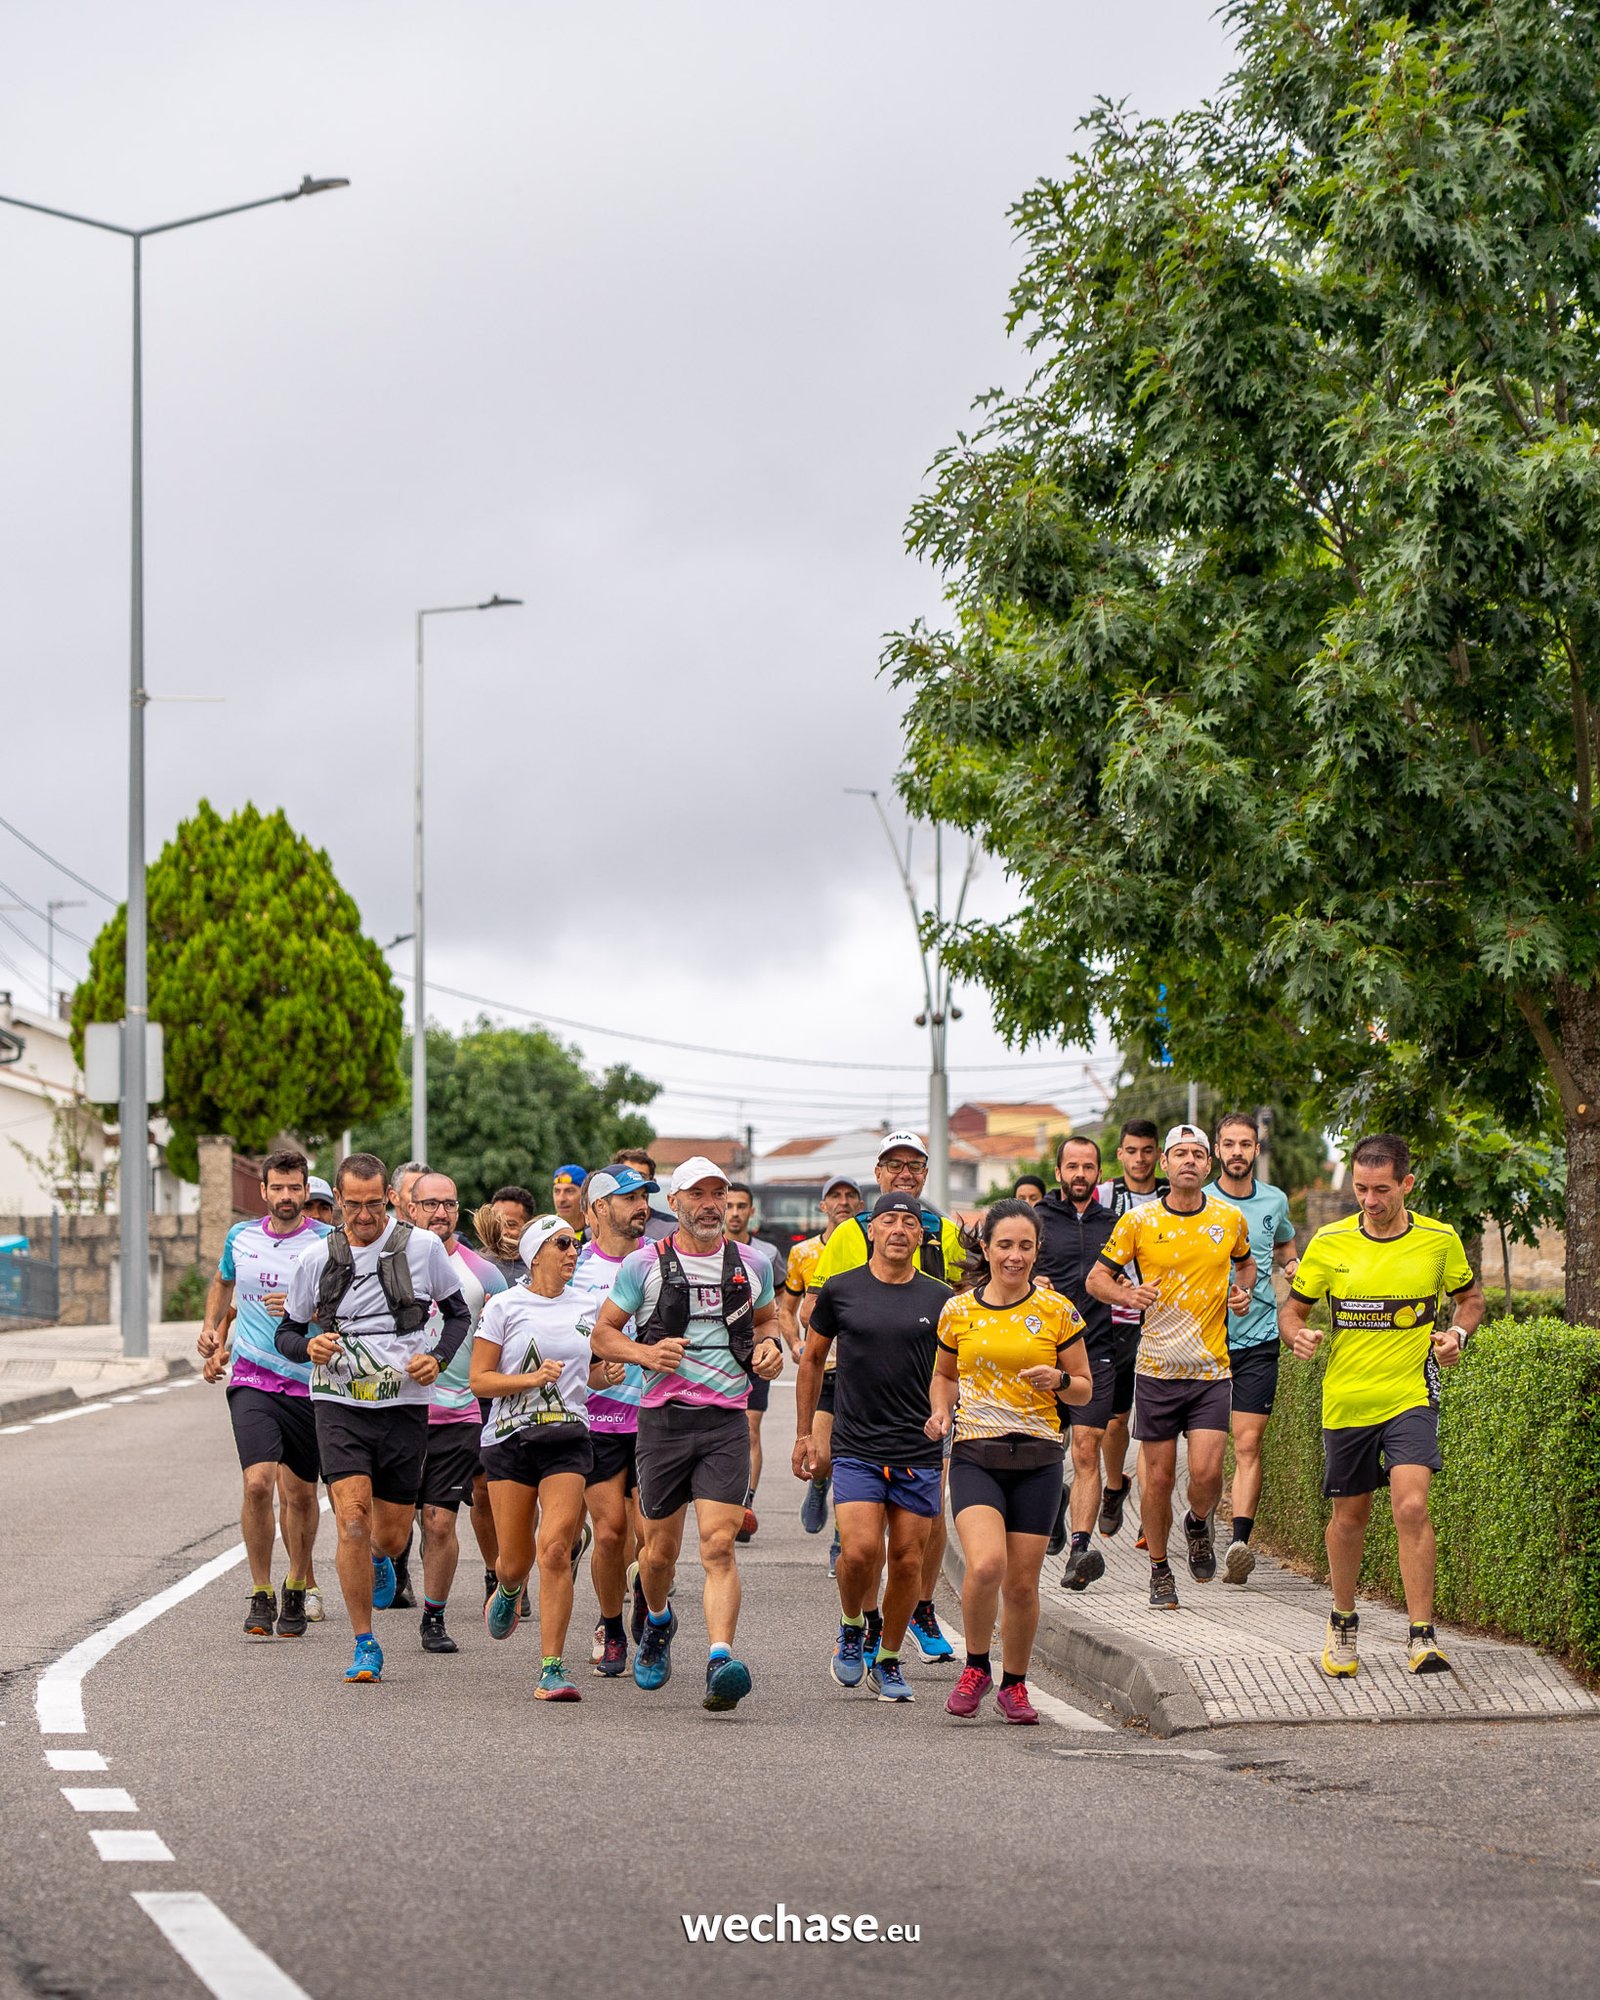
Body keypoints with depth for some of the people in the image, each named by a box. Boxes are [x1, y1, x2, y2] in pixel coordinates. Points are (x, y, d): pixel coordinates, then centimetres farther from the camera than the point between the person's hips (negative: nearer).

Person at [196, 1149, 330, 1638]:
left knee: (300, 1494, 9)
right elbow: (224, 1282, 29)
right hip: (251, 1380, 1)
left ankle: (297, 1589, 31)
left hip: (308, 1383, -1)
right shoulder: (241, 1237, 7)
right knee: (258, 1483, -17)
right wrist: (211, 1329, 17)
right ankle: (261, 1595, -5)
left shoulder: (328, 1242, -4)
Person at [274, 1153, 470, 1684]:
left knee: (391, 1535, 7)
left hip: (405, 1406, 1)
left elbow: (458, 1311, 12)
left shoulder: (423, 1246, -1)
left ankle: (379, 1561, 47)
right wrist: (309, 1346, -13)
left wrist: (438, 1358, -6)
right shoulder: (318, 1258, 0)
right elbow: (286, 1332, 10)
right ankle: (364, 1646, -5)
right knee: (353, 1521, -17)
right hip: (340, 1405, -1)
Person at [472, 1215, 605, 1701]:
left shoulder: (588, 1307, 10)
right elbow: (480, 1380, -3)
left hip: (568, 1438, 1)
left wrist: (607, 1373, 3)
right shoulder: (504, 1307, -1)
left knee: (555, 1549, -16)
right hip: (509, 1438, -1)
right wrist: (531, 1377, -16)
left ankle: (552, 1669, -13)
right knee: (516, 1561, 4)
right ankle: (508, 1590, 44)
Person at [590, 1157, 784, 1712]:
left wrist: (767, 1347, 5)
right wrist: (645, 1353, -13)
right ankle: (657, 1623, 42)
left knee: (718, 1545, -15)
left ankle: (721, 1661, -25)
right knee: (660, 1550, 10)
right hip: (664, 1418, 0)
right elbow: (603, 1333, 6)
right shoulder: (644, 1264, 0)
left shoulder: (752, 1264, 8)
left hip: (727, 1422, 0)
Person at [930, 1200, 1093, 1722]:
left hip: (1037, 1459, 1)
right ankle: (976, 1667, 3)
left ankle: (1014, 1684, 26)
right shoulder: (957, 1311, 4)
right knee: (985, 1565, -22)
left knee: (1022, 1583, 3)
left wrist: (1057, 1380, -14)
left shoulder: (1057, 1311, 1)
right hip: (975, 1455, -1)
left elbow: (1084, 1390, 8)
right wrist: (941, 1410, 0)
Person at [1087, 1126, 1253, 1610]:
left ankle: (1198, 1523, 22)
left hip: (1211, 1369, 0)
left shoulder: (1230, 1219, 3)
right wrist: (1127, 1294, -16)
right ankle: (1159, 1570, 22)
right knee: (1158, 1476, 4)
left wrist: (1242, 1291, 4)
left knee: (1206, 1471, -12)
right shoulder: (1138, 1221, -3)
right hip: (1157, 1369, 0)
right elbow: (1097, 1278, 4)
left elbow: (1245, 1261, 24)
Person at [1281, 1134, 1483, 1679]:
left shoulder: (1439, 1240, -2)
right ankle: (1343, 1623, 35)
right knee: (1350, 1517, 12)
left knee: (1411, 1506, -19)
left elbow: (1470, 1297, 15)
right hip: (1346, 1402, 2)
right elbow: (1292, 1309, 8)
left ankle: (1421, 1637, -13)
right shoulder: (1329, 1243, -3)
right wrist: (1299, 1334, -15)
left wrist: (1458, 1334, -6)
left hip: (1411, 1395, -1)